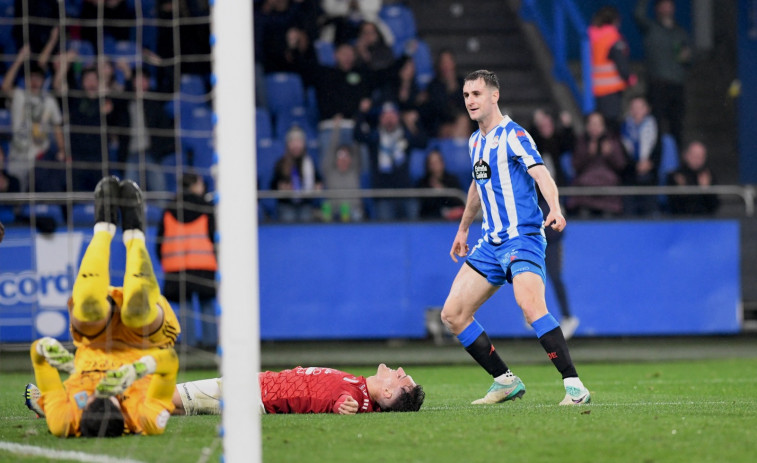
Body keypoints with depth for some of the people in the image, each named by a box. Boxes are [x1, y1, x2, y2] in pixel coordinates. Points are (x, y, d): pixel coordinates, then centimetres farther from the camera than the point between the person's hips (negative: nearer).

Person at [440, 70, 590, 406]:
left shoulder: (513, 135, -11)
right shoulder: (476, 141, 15)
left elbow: (541, 174, -26)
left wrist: (555, 209, -44)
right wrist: (463, 229, 41)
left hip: (522, 237, -9)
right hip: (491, 242, 9)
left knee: (531, 306, -30)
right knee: (453, 314, 3)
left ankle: (574, 386, -28)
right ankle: (505, 381, 12)